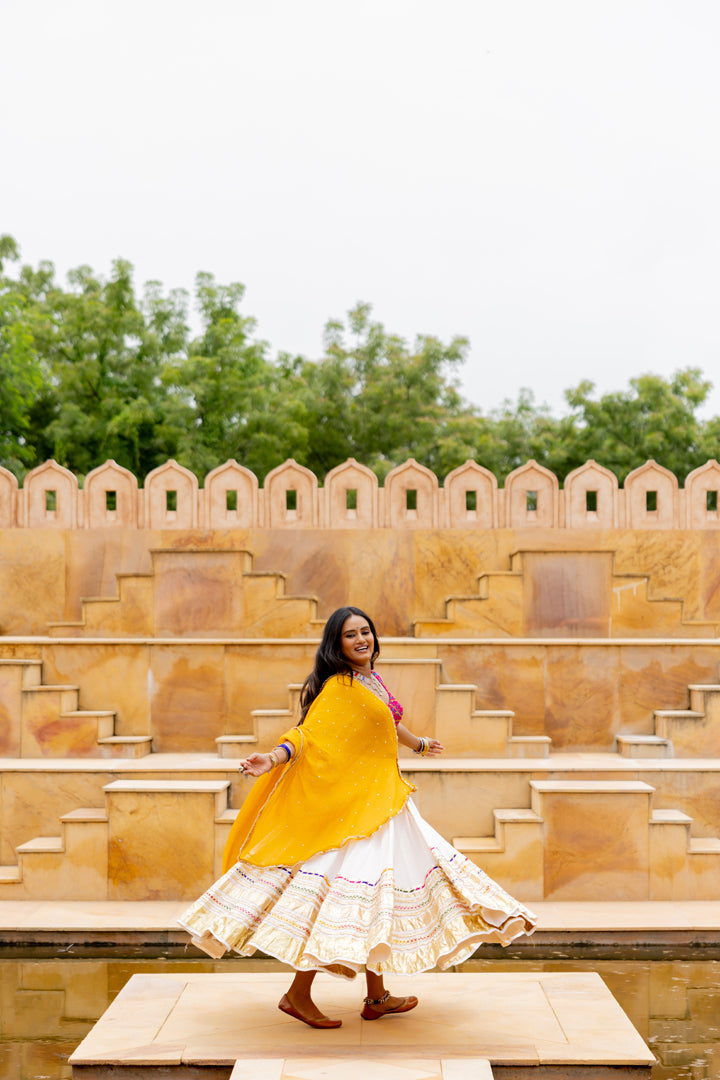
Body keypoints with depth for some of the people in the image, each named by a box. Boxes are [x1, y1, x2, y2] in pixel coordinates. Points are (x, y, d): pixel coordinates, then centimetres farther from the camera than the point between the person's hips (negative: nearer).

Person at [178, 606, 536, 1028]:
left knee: (378, 891, 12)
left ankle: (377, 997, 22)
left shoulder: (373, 680, 11)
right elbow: (308, 732, -23)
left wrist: (419, 744, 44)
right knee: (345, 896, -10)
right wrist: (271, 759, -40)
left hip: (385, 799, 9)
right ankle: (299, 994, 0)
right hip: (352, 803, -9)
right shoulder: (339, 687, -14)